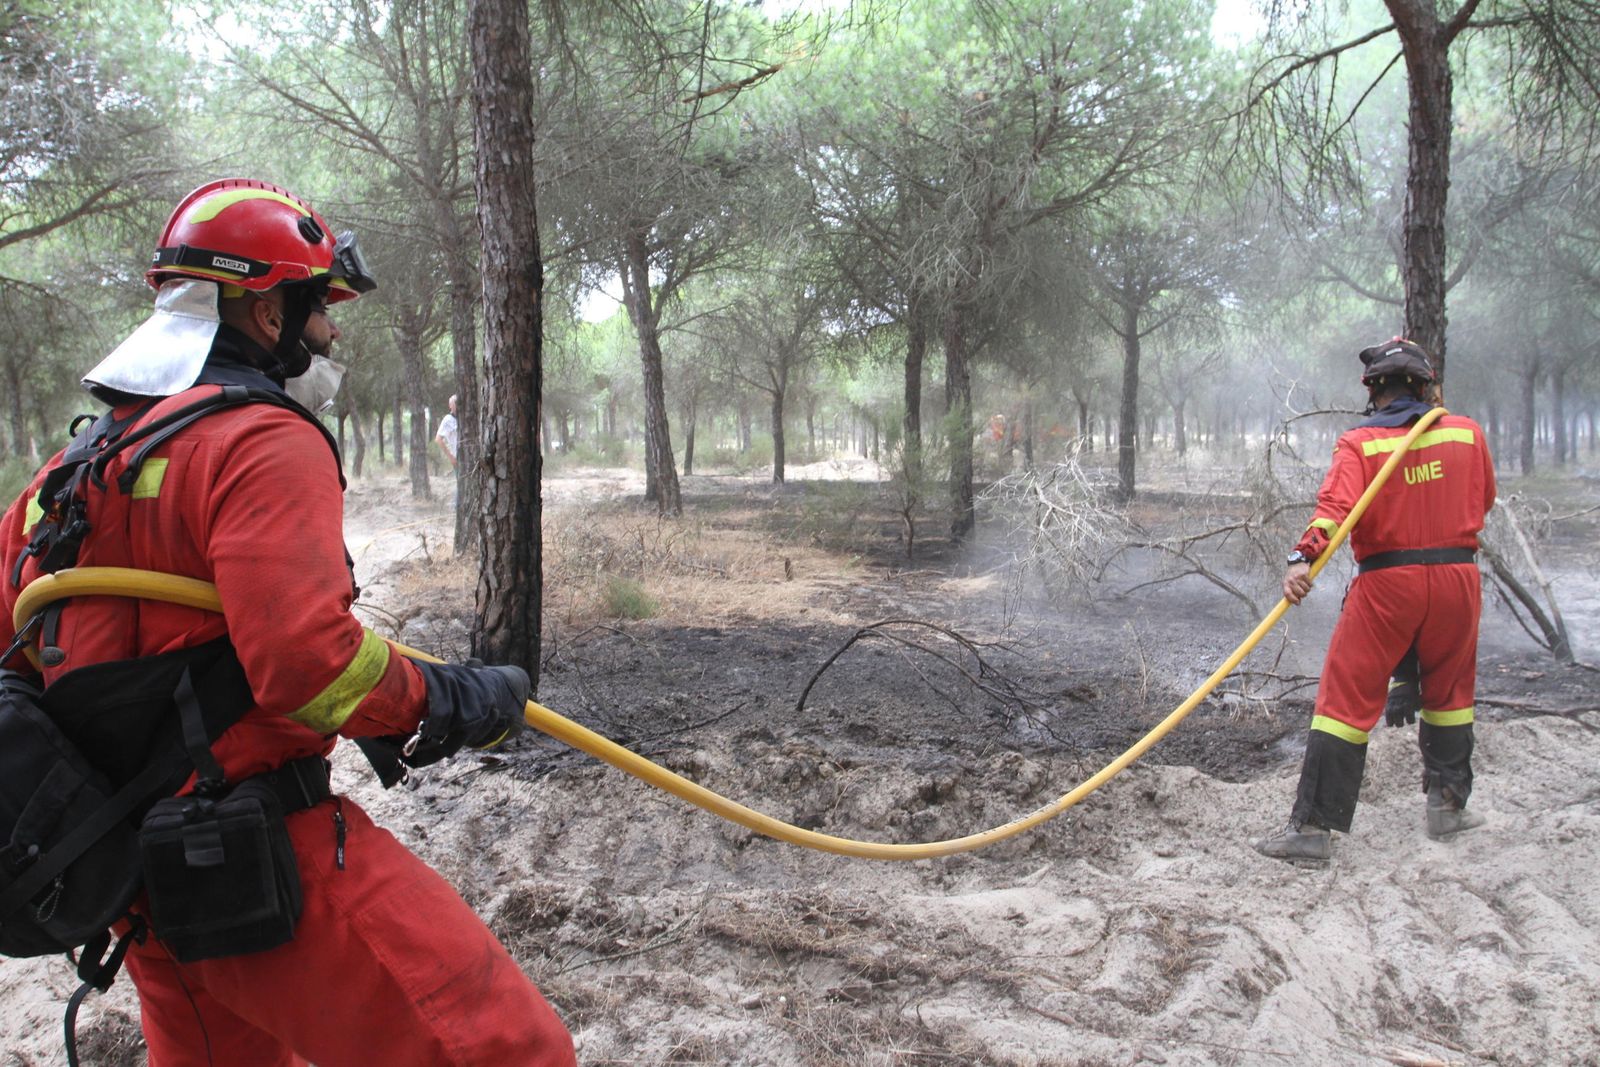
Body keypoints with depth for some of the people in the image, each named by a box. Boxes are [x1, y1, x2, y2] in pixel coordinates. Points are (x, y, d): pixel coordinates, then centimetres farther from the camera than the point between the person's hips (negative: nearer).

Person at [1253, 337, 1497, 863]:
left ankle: (1313, 825, -5)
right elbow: (1482, 502, 18)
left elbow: (1336, 504, -23)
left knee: (1347, 699, -3)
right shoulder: (1467, 433, 4)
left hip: (1386, 583, -3)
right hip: (1456, 577, 3)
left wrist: (1304, 556, -33)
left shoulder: (1359, 444, -7)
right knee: (1448, 693, 22)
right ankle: (1448, 804, 32)